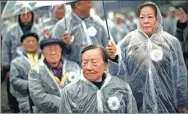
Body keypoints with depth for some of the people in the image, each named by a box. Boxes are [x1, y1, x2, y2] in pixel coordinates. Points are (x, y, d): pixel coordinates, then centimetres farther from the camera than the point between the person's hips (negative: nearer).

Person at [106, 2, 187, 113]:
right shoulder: (129, 41, -2)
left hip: (164, 103, 0)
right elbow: (119, 71, -5)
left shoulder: (171, 42, -3)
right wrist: (113, 57, -25)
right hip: (137, 102, 0)